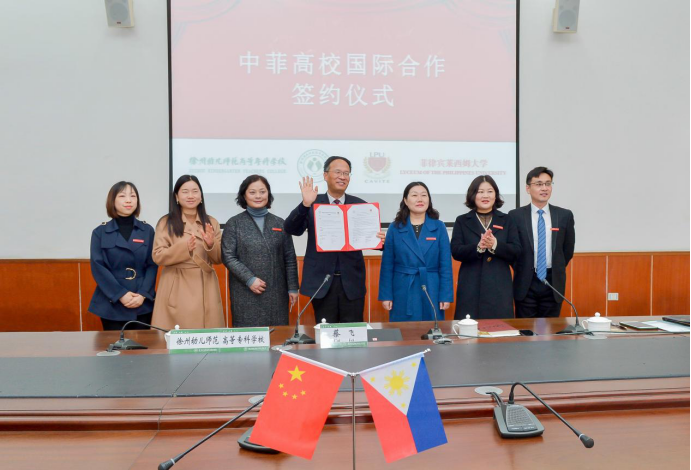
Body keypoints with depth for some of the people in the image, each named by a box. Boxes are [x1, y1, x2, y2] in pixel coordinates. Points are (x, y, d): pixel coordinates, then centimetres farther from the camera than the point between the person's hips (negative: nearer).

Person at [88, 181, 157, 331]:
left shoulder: (147, 230, 5)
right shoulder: (100, 232, 2)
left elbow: (152, 265, 1)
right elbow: (98, 267, -4)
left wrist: (143, 294, -11)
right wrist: (120, 294, -13)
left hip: (143, 304, 1)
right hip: (112, 304, -1)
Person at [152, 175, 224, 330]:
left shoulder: (211, 222, 9)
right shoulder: (166, 222, 1)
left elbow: (219, 259, 7)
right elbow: (158, 256, -6)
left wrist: (211, 244, -14)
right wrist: (184, 248, -20)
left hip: (205, 287, 2)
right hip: (176, 287, -2)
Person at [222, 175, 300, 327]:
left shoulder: (280, 223, 11)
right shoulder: (234, 223, 4)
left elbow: (290, 258, 10)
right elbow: (228, 256, -3)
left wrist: (293, 288, 4)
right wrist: (249, 279, -12)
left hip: (276, 293, 2)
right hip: (246, 294, -2)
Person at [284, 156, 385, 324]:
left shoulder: (360, 205, 4)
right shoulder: (312, 204, 0)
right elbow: (291, 229, -10)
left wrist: (380, 240, -21)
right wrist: (305, 204, -26)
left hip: (352, 281, 1)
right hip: (322, 281, -1)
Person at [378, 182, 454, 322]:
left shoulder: (439, 227, 2)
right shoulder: (395, 228, 1)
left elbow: (445, 265, 0)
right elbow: (387, 265, 1)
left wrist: (446, 295, -5)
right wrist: (386, 295, -3)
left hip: (431, 292, 1)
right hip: (403, 293, 0)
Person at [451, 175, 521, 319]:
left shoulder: (506, 220, 11)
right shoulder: (462, 221, 7)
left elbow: (516, 252, 2)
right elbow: (456, 252, -3)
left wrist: (495, 245, -17)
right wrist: (478, 247, -21)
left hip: (500, 288, 1)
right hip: (471, 288, -1)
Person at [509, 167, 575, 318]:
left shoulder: (565, 215, 1)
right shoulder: (515, 215, -4)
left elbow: (568, 249, 10)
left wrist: (557, 271, 11)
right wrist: (521, 271, 6)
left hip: (553, 282, 2)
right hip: (525, 283, -1)